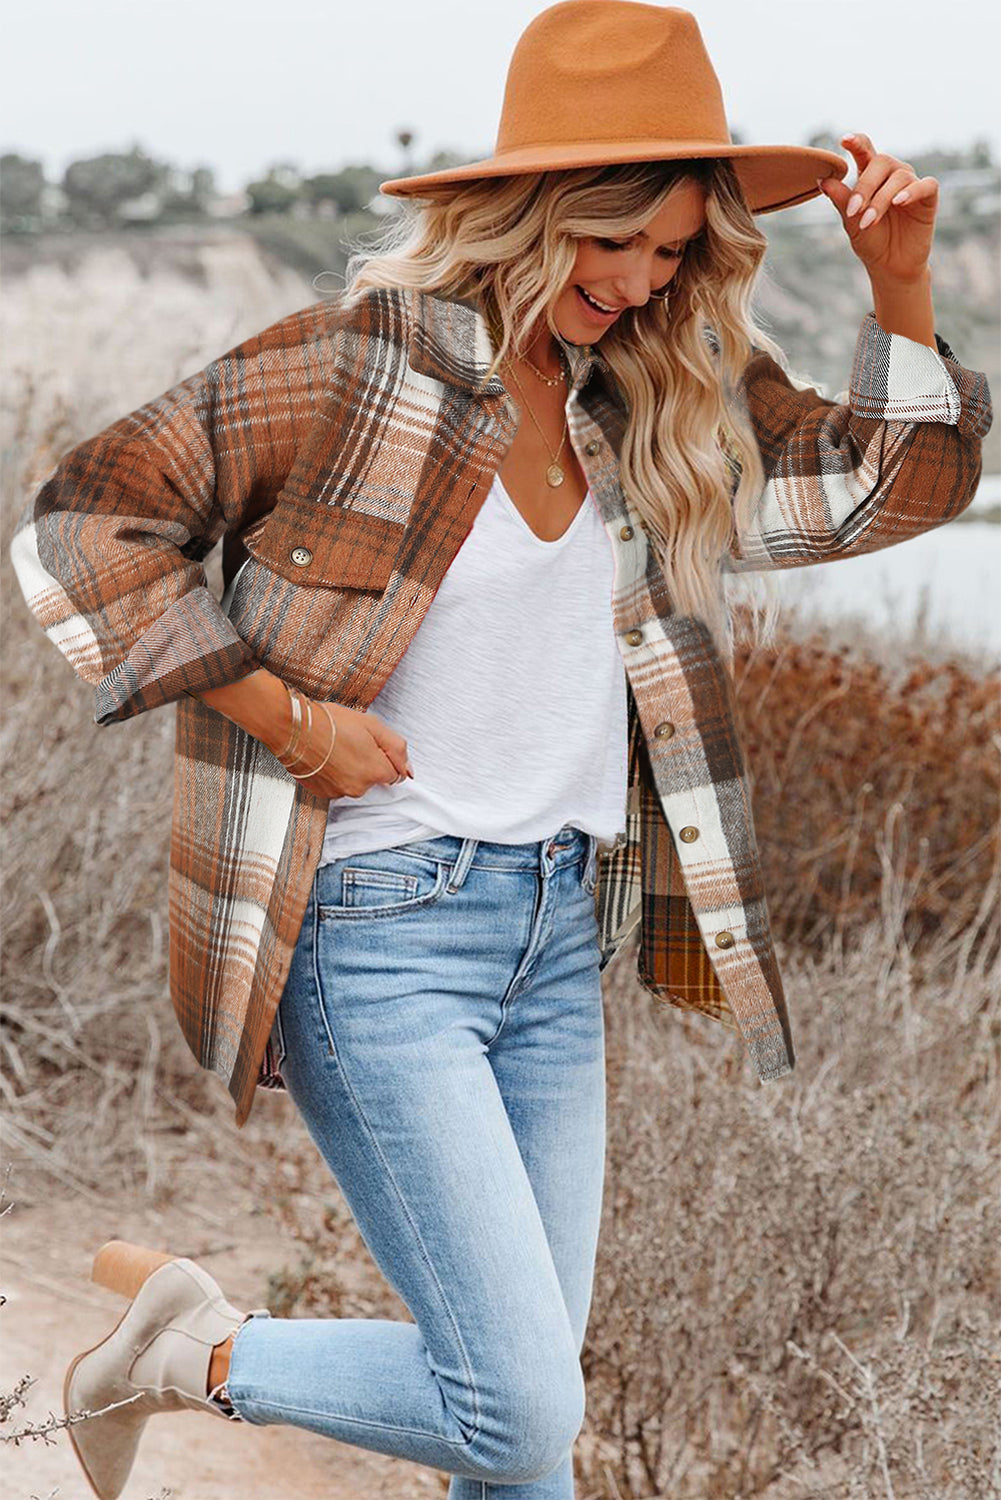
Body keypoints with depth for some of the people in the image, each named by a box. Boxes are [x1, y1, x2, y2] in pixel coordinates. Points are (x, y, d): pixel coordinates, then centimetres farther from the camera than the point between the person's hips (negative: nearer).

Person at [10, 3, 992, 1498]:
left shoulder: (656, 394, 7)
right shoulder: (351, 364, -12)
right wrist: (290, 717, -13)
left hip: (562, 935, 7)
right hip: (378, 933, -6)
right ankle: (189, 1344, 12)